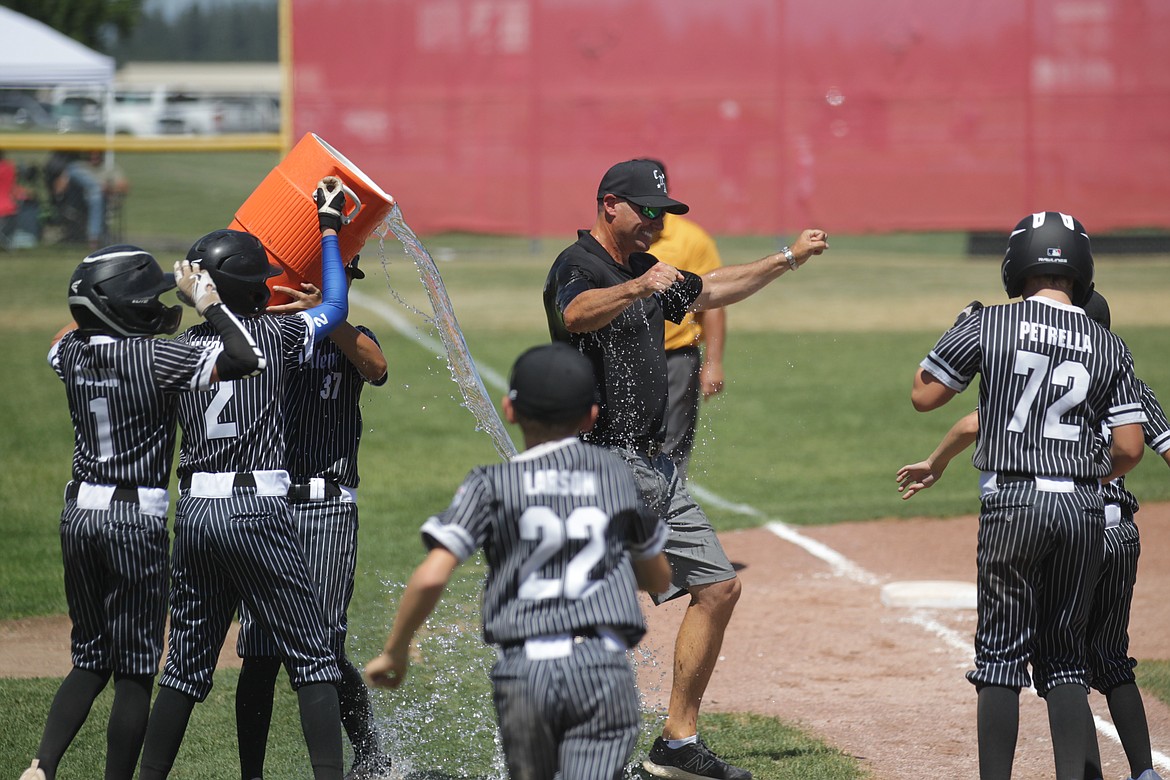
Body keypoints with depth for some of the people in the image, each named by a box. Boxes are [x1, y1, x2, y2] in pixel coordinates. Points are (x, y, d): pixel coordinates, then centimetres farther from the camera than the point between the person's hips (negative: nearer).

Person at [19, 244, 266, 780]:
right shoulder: (155, 358, -16)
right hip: (136, 520, -6)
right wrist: (208, 303, -12)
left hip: (78, 514, 6)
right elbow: (246, 358, -24)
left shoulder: (72, 354, 2)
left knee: (90, 660, 16)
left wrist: (156, 327, 22)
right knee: (135, 671, 2)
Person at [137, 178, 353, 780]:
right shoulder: (273, 336, -3)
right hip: (256, 509, -5)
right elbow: (335, 307, 13)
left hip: (193, 514, 5)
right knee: (311, 658, 0)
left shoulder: (182, 347, 8)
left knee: (187, 662, 13)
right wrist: (328, 230, 20)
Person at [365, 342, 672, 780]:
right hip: (604, 668, 0)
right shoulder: (619, 476, 13)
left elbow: (431, 578, -6)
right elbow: (658, 578, 26)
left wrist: (395, 651, 7)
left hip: (523, 668, 0)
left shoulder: (492, 485, 5)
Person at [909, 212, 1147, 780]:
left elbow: (923, 396, 4)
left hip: (1014, 500, -3)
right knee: (1064, 657, 11)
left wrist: (962, 339, 18)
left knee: (1002, 655, 3)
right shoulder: (1109, 346, 6)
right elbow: (1130, 448, 2)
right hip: (1084, 507, 3)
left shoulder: (989, 326, -3)